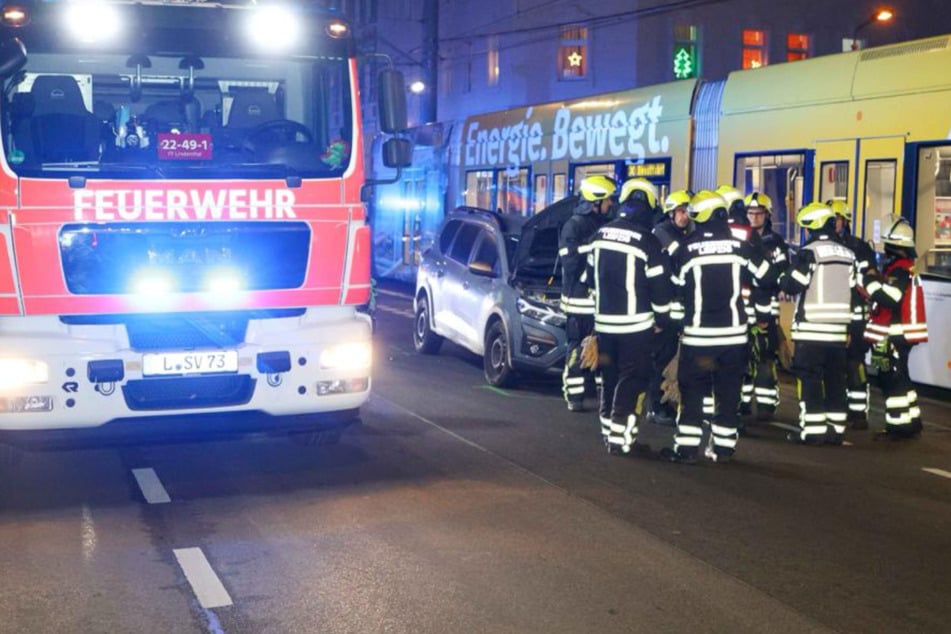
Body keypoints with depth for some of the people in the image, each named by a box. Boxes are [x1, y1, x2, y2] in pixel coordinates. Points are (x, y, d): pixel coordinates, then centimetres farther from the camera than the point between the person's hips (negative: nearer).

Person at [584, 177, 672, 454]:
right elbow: (660, 286, -12)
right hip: (636, 325, -5)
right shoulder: (647, 241, -14)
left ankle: (609, 430, 25)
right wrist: (662, 319, 2)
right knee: (632, 380, 1)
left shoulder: (600, 235, 3)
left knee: (610, 378, 16)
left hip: (604, 322, 5)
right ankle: (619, 437, -1)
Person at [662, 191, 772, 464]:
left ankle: (686, 447, 3)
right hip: (734, 333, 2)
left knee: (692, 391, 5)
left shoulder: (686, 250, -7)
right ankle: (723, 447, 13)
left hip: (698, 334, -2)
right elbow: (766, 276, 6)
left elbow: (675, 289, 2)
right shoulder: (739, 246, -2)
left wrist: (675, 321, 17)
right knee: (728, 392, 9)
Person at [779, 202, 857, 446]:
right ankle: (835, 429, 13)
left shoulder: (810, 252, -10)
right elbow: (853, 292, 16)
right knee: (835, 380, 10)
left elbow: (791, 285, -12)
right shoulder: (848, 254, 13)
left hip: (812, 328, -7)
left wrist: (783, 275, 8)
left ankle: (812, 430, -4)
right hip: (838, 328, 7)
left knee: (809, 379, -3)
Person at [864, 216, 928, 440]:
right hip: (900, 334, 11)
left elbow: (888, 299, -28)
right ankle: (911, 421, 23)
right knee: (899, 378, 17)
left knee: (892, 379, -7)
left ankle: (899, 425, -5)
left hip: (896, 335, -11)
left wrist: (869, 280, -20)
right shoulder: (902, 268, 18)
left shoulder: (900, 270, -16)